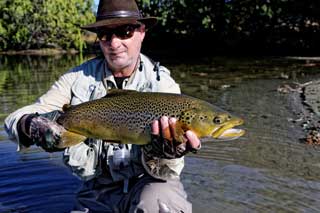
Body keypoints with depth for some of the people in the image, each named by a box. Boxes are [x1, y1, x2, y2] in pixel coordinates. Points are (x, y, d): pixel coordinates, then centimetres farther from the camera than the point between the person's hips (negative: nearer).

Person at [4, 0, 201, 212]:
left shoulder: (163, 84, -11)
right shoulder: (78, 78, -3)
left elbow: (167, 172, -16)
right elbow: (15, 118, -7)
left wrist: (164, 155, -40)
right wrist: (31, 125, -31)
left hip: (147, 183, -2)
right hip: (98, 192, 3)